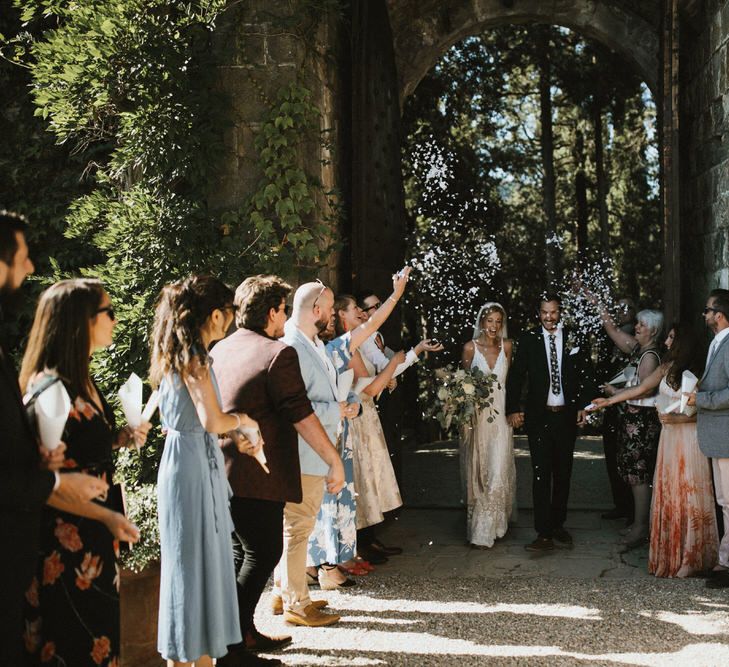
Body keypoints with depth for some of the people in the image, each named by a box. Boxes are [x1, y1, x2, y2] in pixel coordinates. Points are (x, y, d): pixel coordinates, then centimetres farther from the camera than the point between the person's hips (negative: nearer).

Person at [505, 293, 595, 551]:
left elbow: (586, 374, 7)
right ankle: (544, 535, -5)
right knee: (541, 475, -5)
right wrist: (513, 409, -10)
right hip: (538, 416, -2)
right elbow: (516, 375, -2)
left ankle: (558, 525, 27)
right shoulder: (529, 340, 0)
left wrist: (583, 406, 1)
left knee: (563, 474, 13)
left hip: (566, 415, 2)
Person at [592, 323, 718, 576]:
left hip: (688, 438, -6)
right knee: (667, 495, 7)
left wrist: (677, 418, -22)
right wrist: (609, 401, 16)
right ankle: (670, 554, 15)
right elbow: (640, 389, 15)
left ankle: (690, 557, 10)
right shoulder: (667, 367, 9)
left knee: (688, 496, 0)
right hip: (669, 436, 6)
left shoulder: (695, 374, -10)